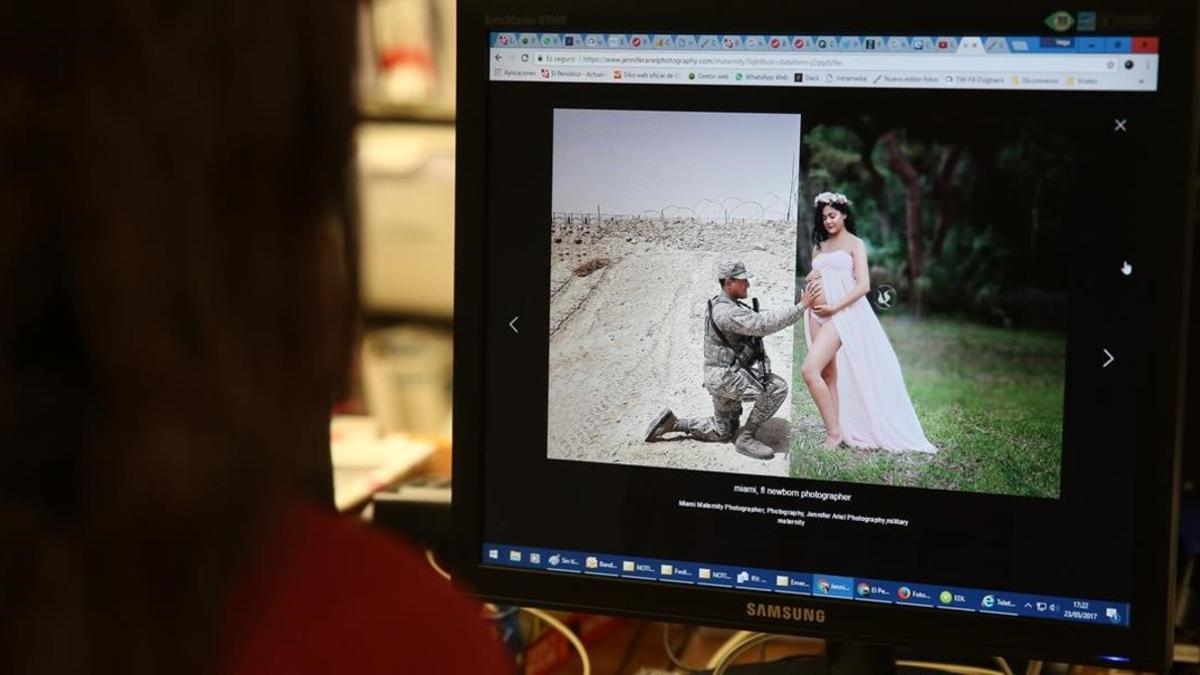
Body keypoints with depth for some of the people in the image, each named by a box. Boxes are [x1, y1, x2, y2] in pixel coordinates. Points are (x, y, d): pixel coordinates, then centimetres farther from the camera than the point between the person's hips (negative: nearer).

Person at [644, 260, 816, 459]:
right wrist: (801, 306, -28)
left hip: (724, 375, 10)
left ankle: (672, 422, 19)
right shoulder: (727, 312, -23)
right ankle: (746, 438, -12)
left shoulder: (729, 306, 11)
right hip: (724, 377, -10)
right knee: (777, 388, -21)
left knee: (722, 432, 20)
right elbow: (764, 324, -30)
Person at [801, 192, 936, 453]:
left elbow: (863, 285, -7)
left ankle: (835, 432, -12)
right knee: (829, 376, 2)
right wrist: (809, 282, 1)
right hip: (817, 314, 6)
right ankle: (837, 432, 4)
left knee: (809, 369, -20)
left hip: (842, 312, -6)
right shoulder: (819, 247, 19)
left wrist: (834, 307, -14)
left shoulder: (854, 244, 3)